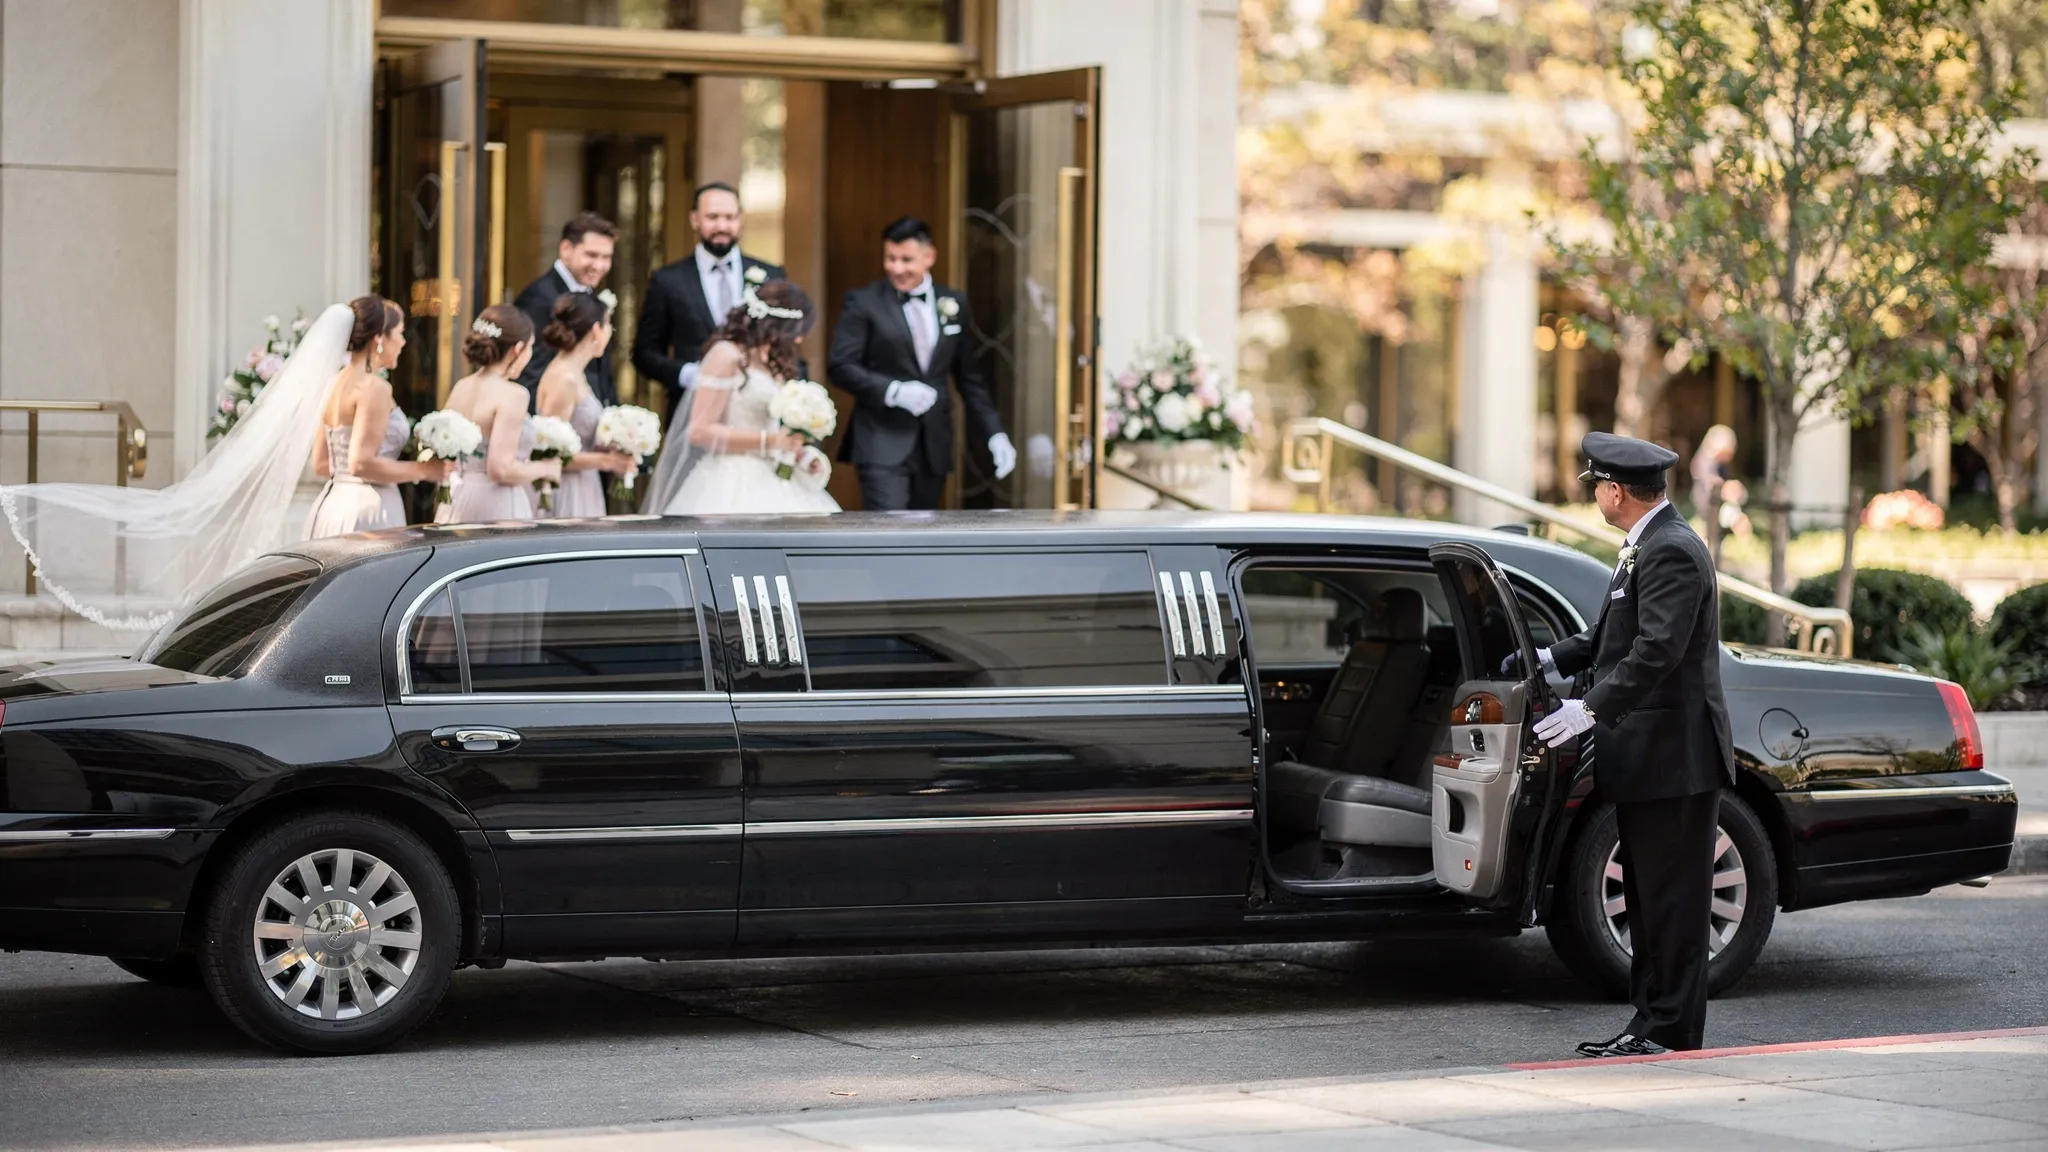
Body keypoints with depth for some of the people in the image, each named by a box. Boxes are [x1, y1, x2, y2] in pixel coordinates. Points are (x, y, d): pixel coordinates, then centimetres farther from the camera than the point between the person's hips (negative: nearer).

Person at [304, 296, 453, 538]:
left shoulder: (336, 384, 13)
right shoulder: (373, 387, -12)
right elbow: (361, 463, -19)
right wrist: (423, 470, -9)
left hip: (333, 504, 9)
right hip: (366, 508, -9)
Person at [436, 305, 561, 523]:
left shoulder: (461, 388, 8)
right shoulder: (512, 395, -13)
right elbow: (501, 469, -20)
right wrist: (544, 469, -5)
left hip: (458, 506, 8)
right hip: (496, 507, -8)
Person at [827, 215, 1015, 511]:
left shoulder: (953, 304, 11)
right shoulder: (863, 303, -1)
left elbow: (969, 377, 16)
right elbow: (840, 365, -6)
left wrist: (995, 434, 9)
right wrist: (893, 390, -19)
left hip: (933, 446, 4)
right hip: (883, 445, -4)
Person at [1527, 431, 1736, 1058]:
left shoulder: (1672, 552, -17)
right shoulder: (1645, 547, 16)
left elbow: (1657, 649, -26)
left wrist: (1592, 707, -29)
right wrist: (1552, 657, 21)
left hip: (1675, 758, -11)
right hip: (1647, 759, 11)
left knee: (1673, 901, -6)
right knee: (1648, 898, 14)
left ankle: (1671, 1034, -2)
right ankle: (1650, 1023, 20)